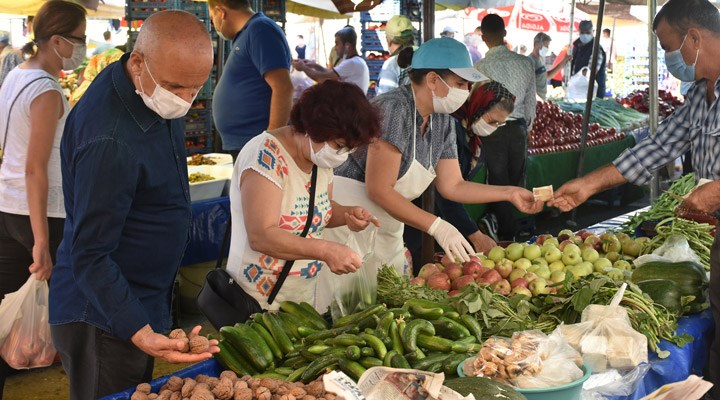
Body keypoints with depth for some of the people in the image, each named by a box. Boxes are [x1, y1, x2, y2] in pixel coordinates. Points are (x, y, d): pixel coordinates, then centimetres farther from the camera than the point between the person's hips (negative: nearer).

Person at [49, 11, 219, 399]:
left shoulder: (152, 92, -3)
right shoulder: (109, 142, -32)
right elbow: (89, 256, -27)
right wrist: (138, 332, -36)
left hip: (147, 301, 9)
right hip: (103, 321, -9)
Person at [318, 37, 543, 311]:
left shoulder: (442, 120, 7)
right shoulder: (393, 109, -20)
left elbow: (452, 186, 12)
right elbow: (379, 191, -21)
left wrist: (510, 193, 5)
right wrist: (437, 227, -22)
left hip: (387, 235, 9)